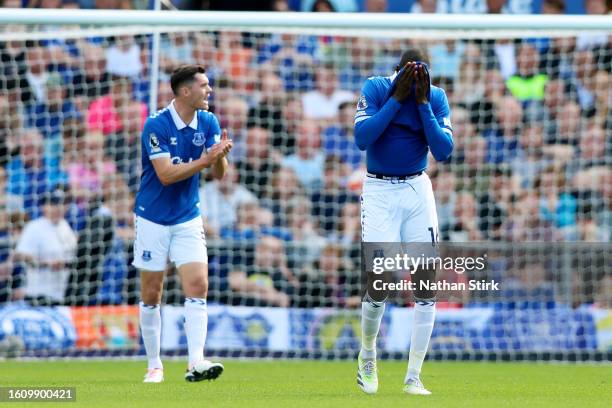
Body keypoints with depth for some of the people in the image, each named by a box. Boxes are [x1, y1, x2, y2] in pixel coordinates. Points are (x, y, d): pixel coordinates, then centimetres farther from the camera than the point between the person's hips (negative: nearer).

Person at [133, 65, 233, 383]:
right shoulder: (156, 125, -16)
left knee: (197, 286, -13)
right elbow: (166, 174, -23)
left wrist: (221, 156, -26)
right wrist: (205, 160, -32)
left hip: (188, 219, 3)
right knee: (151, 295, 3)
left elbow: (219, 174, -4)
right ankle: (154, 366, 15)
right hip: (153, 220, -3)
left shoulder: (208, 122, -1)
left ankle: (196, 363, -21)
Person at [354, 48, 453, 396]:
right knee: (380, 284, -11)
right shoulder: (376, 89, -10)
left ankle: (413, 377, 4)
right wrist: (398, 98, -23)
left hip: (418, 191, 3)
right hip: (380, 193, -3)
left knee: (428, 282, -4)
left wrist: (422, 104, -18)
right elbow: (362, 138, -21)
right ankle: (368, 355, 19)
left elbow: (444, 151, -12)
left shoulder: (436, 97, -4)